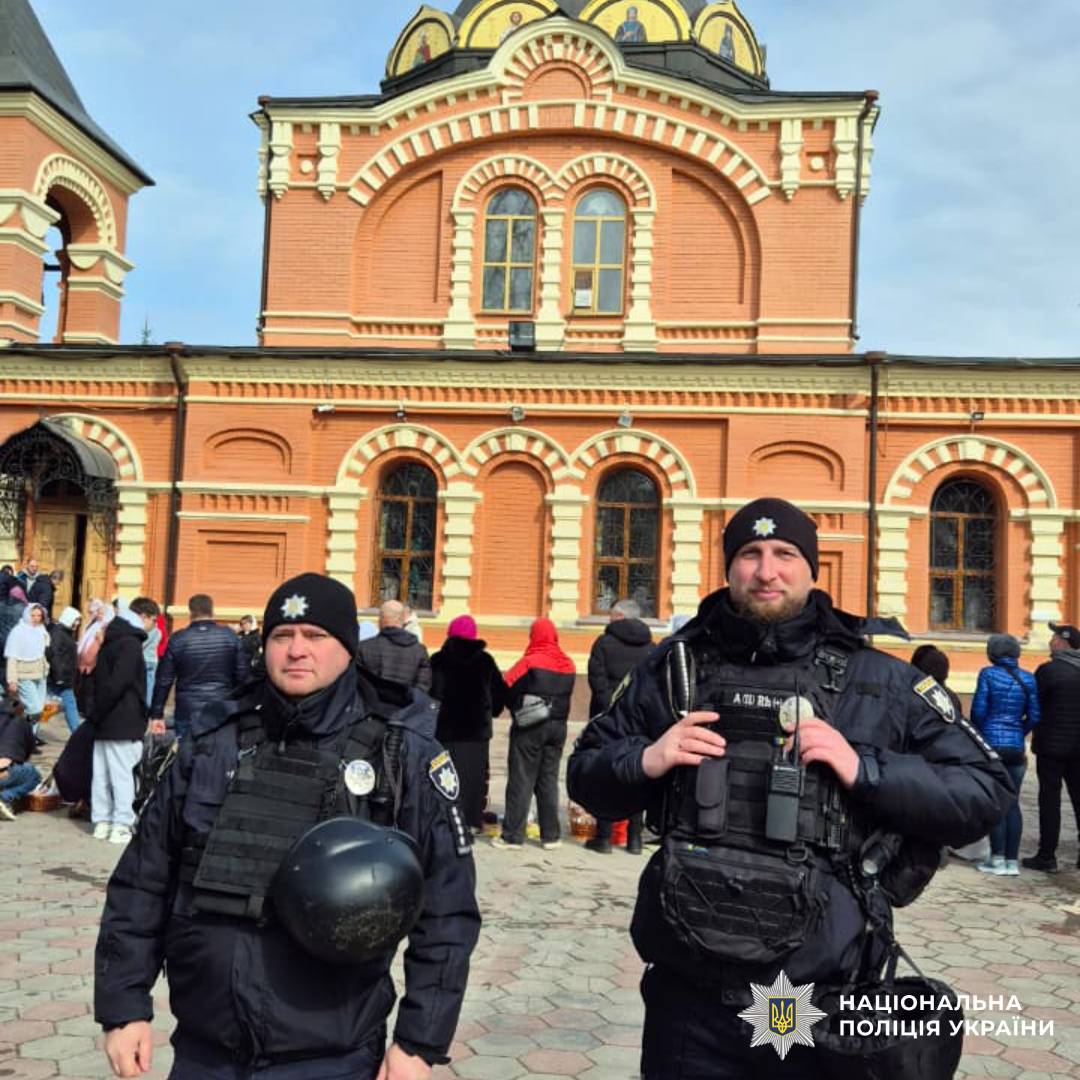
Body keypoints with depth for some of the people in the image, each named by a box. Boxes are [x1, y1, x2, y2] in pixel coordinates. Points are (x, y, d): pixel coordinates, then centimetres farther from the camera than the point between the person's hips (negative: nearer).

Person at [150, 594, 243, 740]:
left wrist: (156, 715, 6)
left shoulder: (177, 640, -3)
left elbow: (164, 680, -1)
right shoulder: (230, 636, 0)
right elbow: (241, 675, 1)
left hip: (187, 713, -1)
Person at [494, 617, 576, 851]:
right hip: (558, 726, 5)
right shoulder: (568, 665, 3)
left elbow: (506, 687, -10)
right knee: (549, 780, 12)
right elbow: (567, 693, 5)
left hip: (529, 727, -5)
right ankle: (551, 835, 14)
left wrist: (517, 709, 6)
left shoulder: (530, 661, -13)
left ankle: (513, 835, 1)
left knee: (521, 780, 1)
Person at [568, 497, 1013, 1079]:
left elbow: (984, 792, -1)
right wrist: (644, 762, -10)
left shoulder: (880, 675, -1)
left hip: (822, 996, -1)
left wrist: (865, 770, -15)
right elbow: (585, 773, 12)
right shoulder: (676, 664, 5)